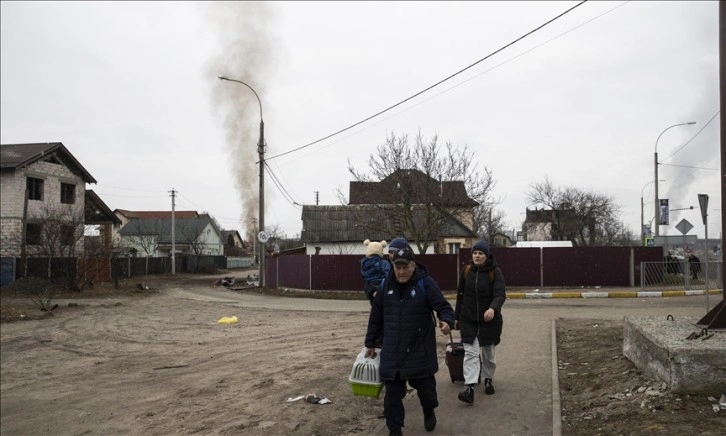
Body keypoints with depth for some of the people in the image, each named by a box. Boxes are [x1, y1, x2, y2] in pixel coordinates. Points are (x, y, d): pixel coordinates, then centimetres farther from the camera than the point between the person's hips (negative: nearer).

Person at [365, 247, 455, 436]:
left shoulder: (426, 283, -9)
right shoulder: (386, 285, 2)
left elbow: (444, 306, -12)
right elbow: (376, 317, 10)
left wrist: (447, 321, -35)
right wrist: (370, 343, 14)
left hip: (420, 351, -2)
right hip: (392, 352, 3)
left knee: (425, 388, 10)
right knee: (392, 394, 5)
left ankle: (429, 411, 42)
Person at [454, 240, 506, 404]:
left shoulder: (495, 272, -10)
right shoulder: (466, 271, 1)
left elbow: (500, 294, -21)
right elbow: (460, 295, 8)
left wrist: (493, 308, -41)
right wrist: (457, 317, 10)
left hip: (489, 320, -1)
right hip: (468, 319, 2)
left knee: (488, 352, 15)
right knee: (470, 353, -9)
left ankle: (489, 380, 38)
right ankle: (469, 387, -14)